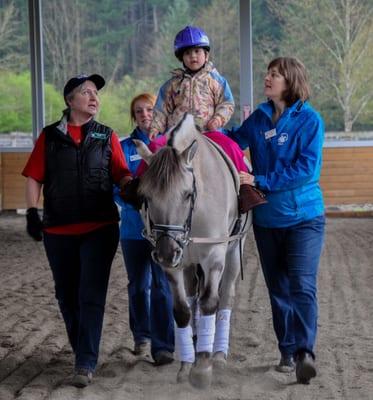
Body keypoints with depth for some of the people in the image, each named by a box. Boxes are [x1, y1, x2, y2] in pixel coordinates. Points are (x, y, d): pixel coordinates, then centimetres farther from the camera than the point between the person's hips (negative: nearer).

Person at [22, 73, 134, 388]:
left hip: (100, 228, -1)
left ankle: (86, 363, -6)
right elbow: (34, 177, 5)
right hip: (58, 231, 1)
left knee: (92, 295, -7)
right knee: (67, 295, 11)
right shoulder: (50, 137, 7)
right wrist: (32, 212, -6)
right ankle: (82, 352, 28)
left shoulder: (107, 137, 7)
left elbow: (121, 175, 1)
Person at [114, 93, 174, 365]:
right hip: (134, 227, 2)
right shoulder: (126, 147, 5)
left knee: (162, 285, -7)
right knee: (138, 285, 12)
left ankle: (163, 345, -4)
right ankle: (142, 336, 30)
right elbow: (117, 188, 0)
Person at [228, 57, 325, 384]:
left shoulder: (309, 120, -9)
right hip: (267, 219, 5)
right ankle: (287, 353, 22)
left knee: (302, 285, -17)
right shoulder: (259, 118, 6)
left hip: (303, 216, -5)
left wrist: (261, 181, -21)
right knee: (278, 289, 12)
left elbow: (306, 168, -18)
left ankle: (304, 353, -24)